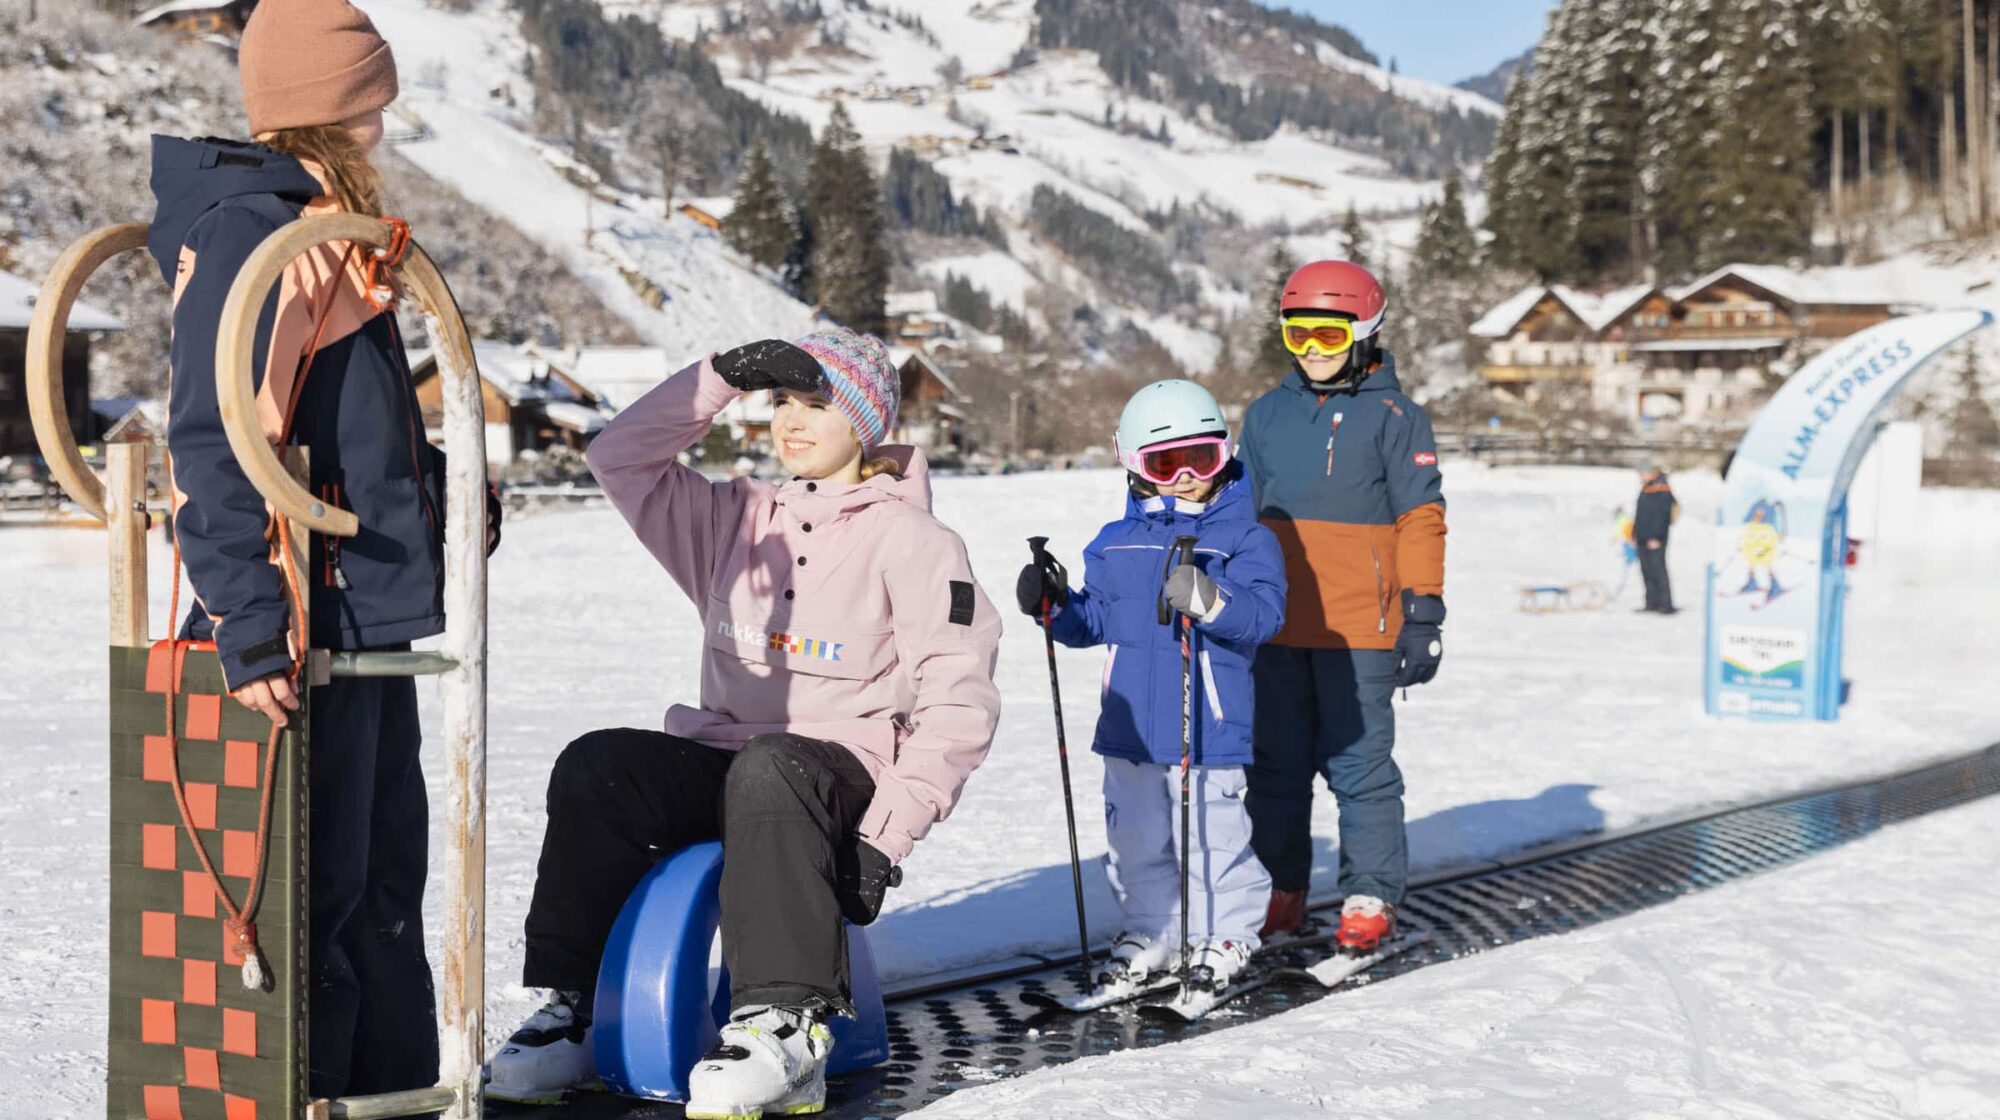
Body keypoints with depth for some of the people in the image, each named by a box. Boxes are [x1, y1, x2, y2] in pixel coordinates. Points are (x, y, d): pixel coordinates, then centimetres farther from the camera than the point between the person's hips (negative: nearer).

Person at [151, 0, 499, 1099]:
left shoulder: (325, 228, 17)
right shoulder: (248, 229, -14)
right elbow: (213, 443, -21)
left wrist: (436, 479, 11)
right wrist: (249, 622, -26)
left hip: (370, 610, 10)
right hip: (301, 627, -10)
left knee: (385, 870, 17)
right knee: (312, 893, -4)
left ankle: (397, 1083, 28)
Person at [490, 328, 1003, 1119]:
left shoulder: (912, 541, 0)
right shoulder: (737, 521, 17)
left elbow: (959, 704, -8)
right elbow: (621, 458, 11)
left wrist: (885, 837, -18)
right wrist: (722, 378, -1)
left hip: (845, 776, -5)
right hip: (720, 765, 5)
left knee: (767, 768, -38)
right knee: (595, 765, -23)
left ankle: (786, 1025, -42)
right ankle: (571, 1008, -20)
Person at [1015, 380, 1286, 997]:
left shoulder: (1246, 538, -5)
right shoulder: (1115, 545, 10)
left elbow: (1263, 613, -19)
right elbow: (1096, 620, 16)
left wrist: (1207, 599, -35)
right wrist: (1055, 605, -3)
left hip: (1209, 731, -5)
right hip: (1129, 730, 5)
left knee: (1212, 840, 1)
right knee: (1137, 842, 15)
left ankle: (1224, 935, 19)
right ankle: (1149, 933, 30)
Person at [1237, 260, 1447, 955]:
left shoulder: (1393, 417, -2)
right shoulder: (1266, 416, 12)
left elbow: (1421, 519, -2)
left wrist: (1423, 611, -7)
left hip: (1359, 631, -5)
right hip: (1275, 628, 5)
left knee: (1359, 766, 0)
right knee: (1276, 765, 10)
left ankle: (1370, 897, 11)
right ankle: (1279, 892, 21)